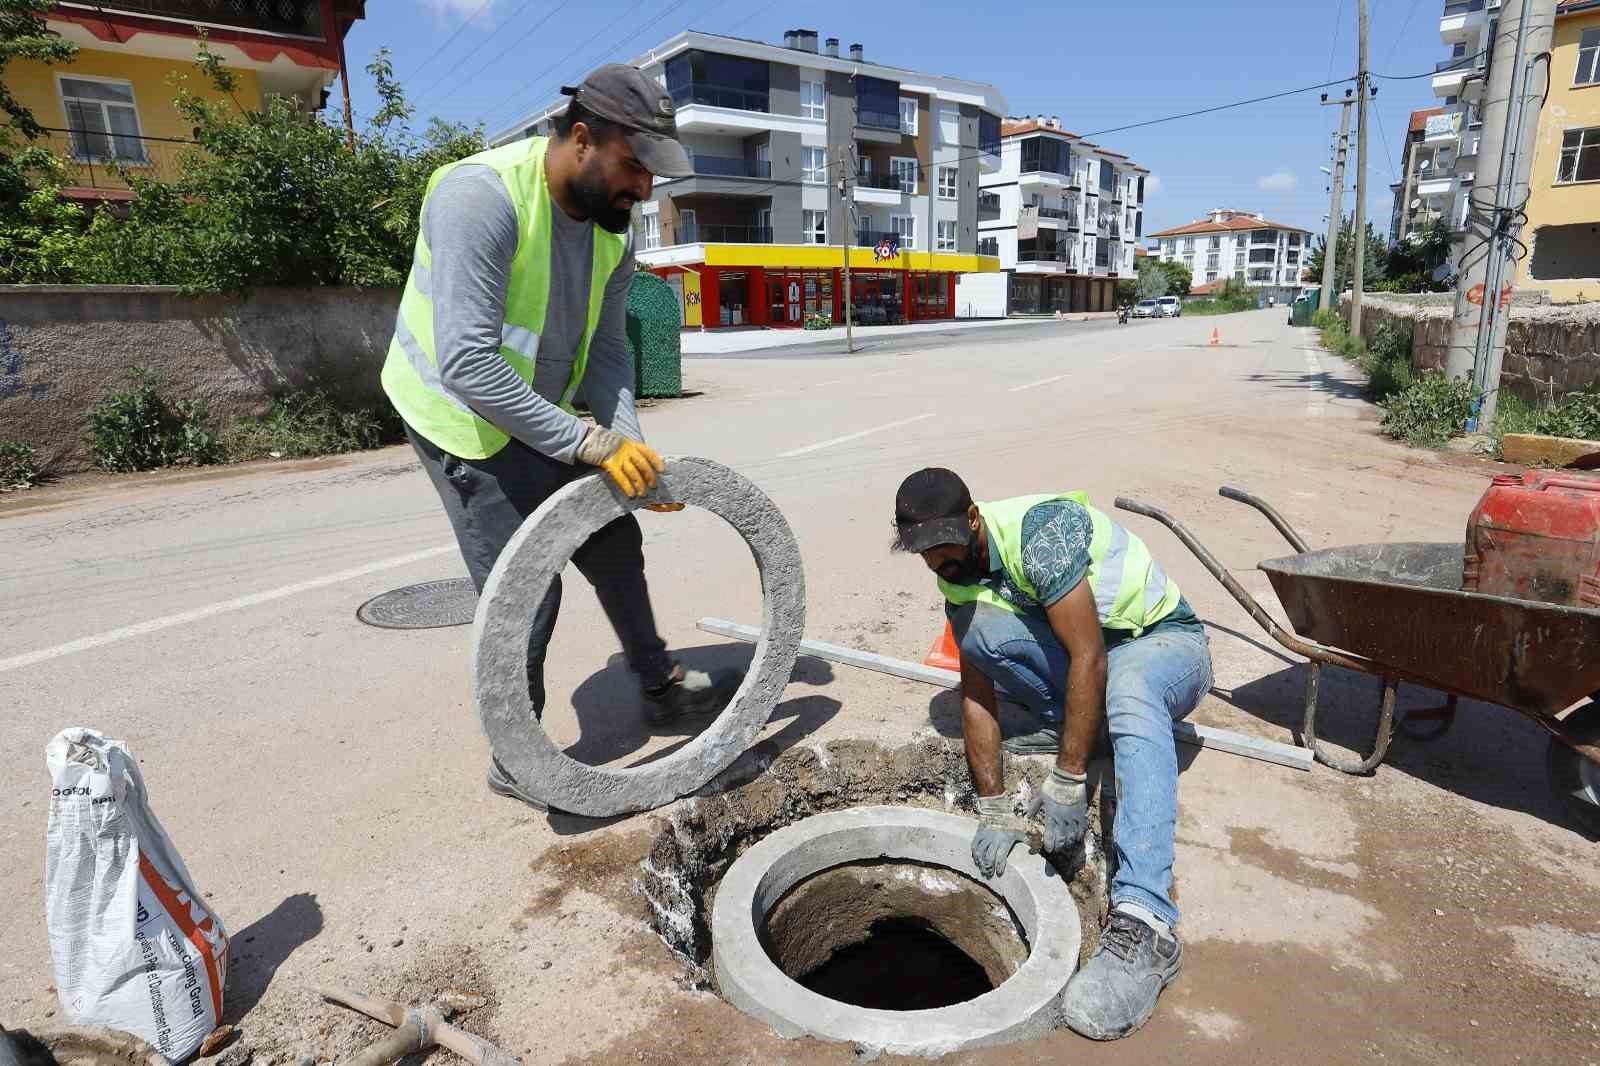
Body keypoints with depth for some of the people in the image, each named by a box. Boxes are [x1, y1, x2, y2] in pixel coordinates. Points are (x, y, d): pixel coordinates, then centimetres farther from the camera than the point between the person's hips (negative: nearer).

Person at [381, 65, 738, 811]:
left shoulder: (612, 226, -5)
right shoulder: (481, 196, -29)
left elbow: (606, 352, -2)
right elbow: (468, 364, -35)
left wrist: (632, 448, -17)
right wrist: (592, 444, -36)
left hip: (544, 415, 8)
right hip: (464, 420, -7)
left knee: (614, 545, 13)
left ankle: (661, 688, 34)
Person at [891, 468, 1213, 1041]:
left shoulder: (1039, 528, -29)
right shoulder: (957, 578, -7)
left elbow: (1090, 659, -32)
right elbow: (976, 690, -7)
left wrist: (1067, 785, -31)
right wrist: (994, 808, -14)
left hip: (1165, 641, -5)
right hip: (1077, 655, 6)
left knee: (1129, 692, -42)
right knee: (975, 623, -21)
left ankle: (1145, 926, -45)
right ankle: (1063, 723, 0)